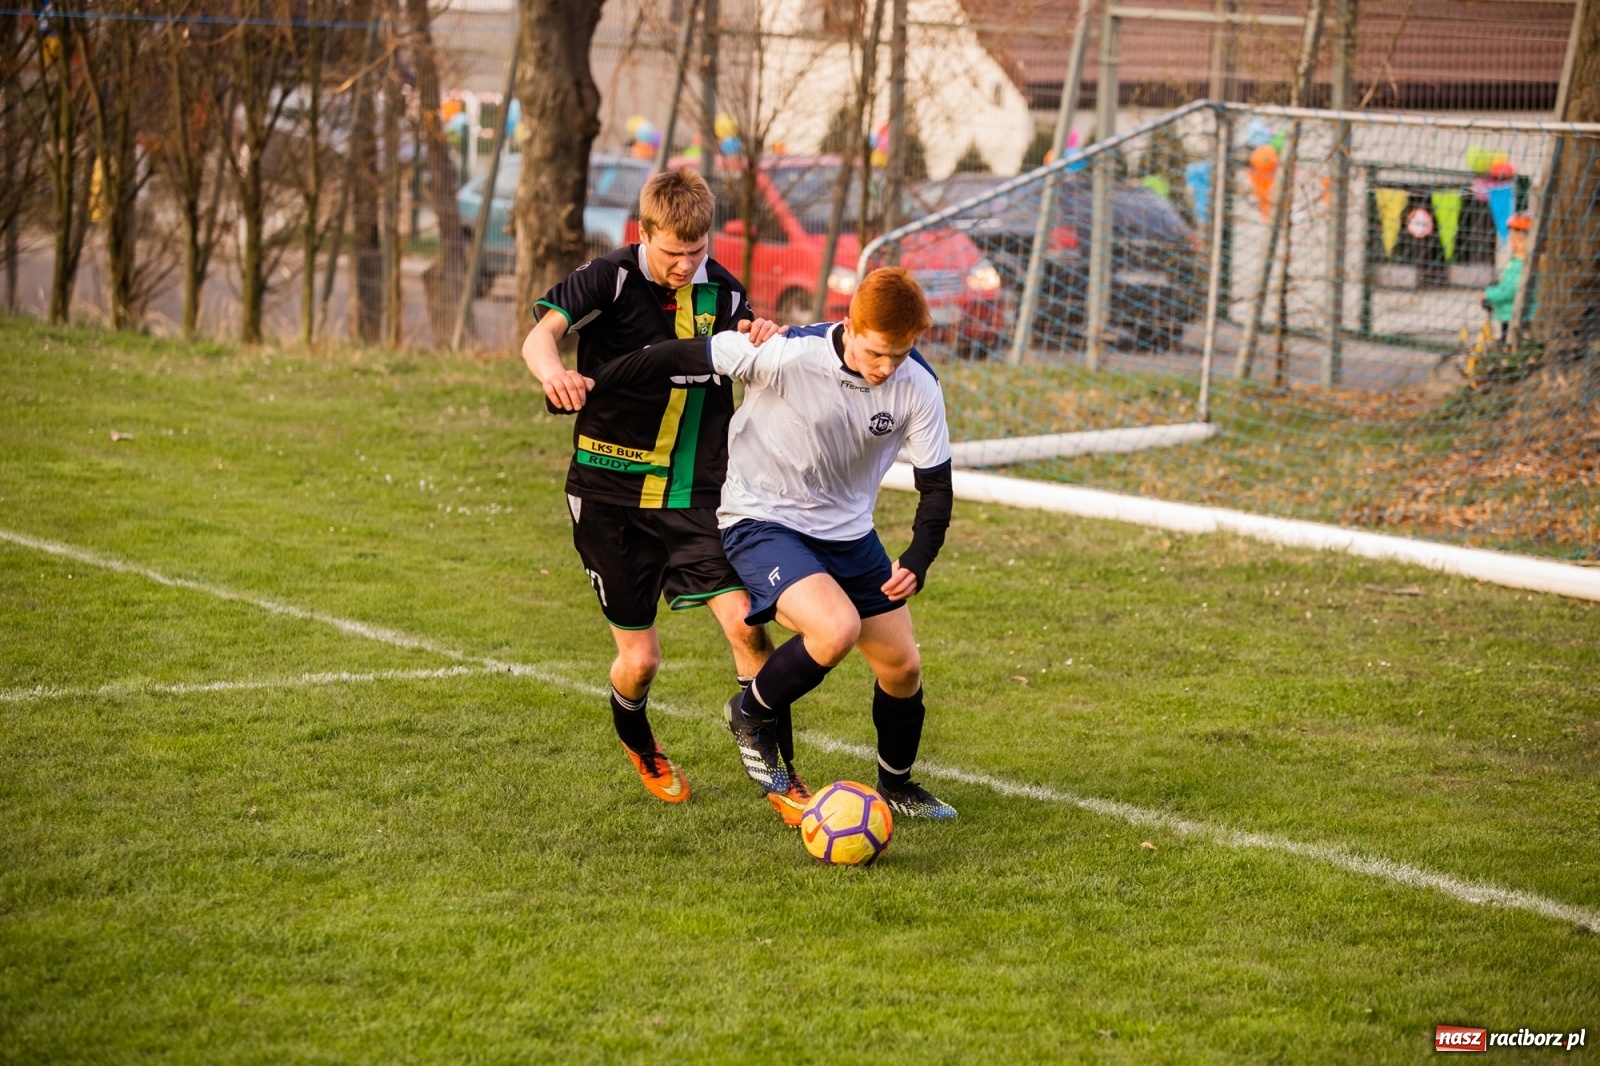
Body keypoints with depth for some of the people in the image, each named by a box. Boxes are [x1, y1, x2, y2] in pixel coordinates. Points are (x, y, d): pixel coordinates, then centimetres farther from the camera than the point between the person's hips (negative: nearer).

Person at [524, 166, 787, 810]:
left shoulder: (720, 290, 1)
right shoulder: (611, 278, -11)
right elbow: (540, 336, -25)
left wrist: (765, 342, -12)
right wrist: (553, 372, -49)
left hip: (695, 496, 2)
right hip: (611, 495, -2)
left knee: (744, 622, -16)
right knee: (639, 658, 3)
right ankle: (637, 743, 38)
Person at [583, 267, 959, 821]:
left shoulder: (918, 388, -14)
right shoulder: (784, 355, -28)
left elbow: (936, 484, -5)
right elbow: (680, 357, -17)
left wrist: (918, 561, -21)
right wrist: (591, 384, -10)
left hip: (849, 531, 5)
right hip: (763, 521, -5)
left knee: (902, 665, 8)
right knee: (837, 629, -29)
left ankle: (896, 785, 36)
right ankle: (752, 713, 0)